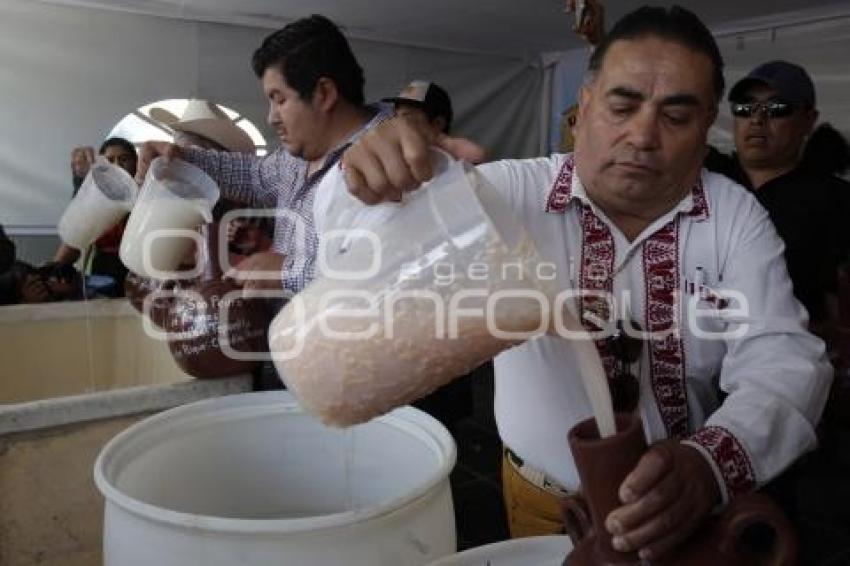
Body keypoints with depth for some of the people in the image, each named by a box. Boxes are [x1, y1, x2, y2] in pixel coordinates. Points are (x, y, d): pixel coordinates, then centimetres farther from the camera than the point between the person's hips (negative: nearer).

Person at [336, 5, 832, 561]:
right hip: (540, 503, -1)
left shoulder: (736, 216, -10)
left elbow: (784, 358, -18)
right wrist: (368, 181, -42)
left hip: (682, 508, 1)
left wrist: (712, 463, -38)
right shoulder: (511, 192, -14)